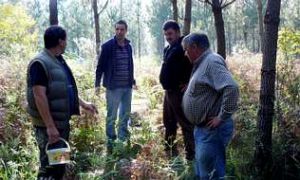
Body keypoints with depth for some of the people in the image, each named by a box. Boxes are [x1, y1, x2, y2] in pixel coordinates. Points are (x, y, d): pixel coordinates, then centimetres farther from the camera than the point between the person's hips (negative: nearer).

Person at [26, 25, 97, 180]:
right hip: (48, 126, -9)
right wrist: (50, 126, -26)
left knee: (60, 164, 19)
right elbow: (39, 96, -24)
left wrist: (83, 104, 21)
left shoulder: (59, 61, 12)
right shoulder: (40, 63, -19)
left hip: (63, 122, 10)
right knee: (49, 167, -4)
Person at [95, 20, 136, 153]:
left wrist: (133, 81, 19)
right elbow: (100, 66, -6)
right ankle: (111, 142, 10)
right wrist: (97, 83, -10)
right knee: (111, 116, 0)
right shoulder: (107, 46, -7)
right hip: (113, 87, -6)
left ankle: (123, 140, 26)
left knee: (125, 115, 13)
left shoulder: (128, 46, 9)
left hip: (127, 87, 6)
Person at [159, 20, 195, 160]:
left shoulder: (184, 47, -13)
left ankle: (191, 155, 1)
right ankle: (170, 153, 31)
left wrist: (190, 83, -19)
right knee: (169, 123, 18)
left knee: (186, 124, -5)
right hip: (169, 91, 10)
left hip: (179, 92, -10)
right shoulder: (168, 49, 15)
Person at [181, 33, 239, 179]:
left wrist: (222, 117, -25)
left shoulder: (212, 62, -18)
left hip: (212, 129, -10)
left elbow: (231, 88, -30)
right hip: (202, 128, 10)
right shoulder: (202, 63, 14)